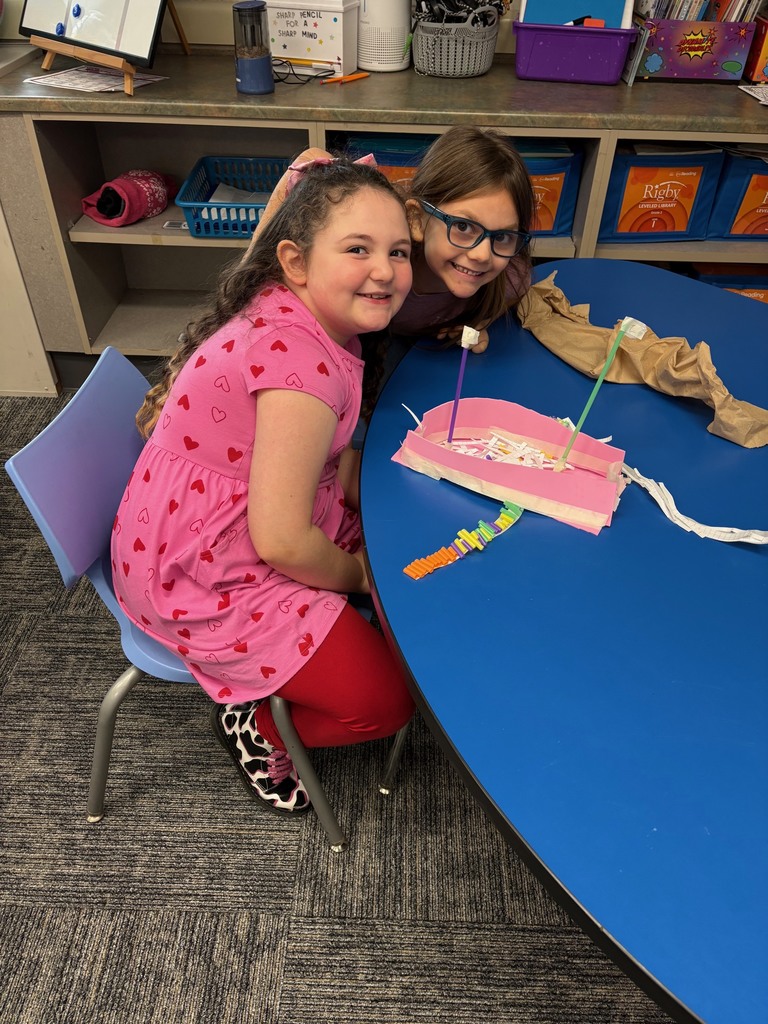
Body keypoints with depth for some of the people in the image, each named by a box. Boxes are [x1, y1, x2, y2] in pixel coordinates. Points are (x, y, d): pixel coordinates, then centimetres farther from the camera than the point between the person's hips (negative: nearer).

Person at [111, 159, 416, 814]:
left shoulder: (298, 318, 0)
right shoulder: (299, 361, -31)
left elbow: (338, 453, 10)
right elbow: (281, 541, -30)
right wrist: (356, 575, -11)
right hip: (202, 580, -9)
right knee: (388, 699, -6)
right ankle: (255, 724, 19)